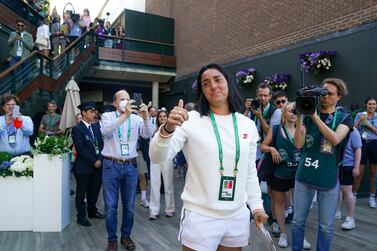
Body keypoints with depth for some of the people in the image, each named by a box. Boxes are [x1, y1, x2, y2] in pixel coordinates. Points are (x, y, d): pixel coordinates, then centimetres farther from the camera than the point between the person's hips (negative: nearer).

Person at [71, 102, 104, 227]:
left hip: (97, 164, 6)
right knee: (81, 192, 8)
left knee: (94, 190, 16)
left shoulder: (96, 126, 8)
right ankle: (81, 216, 21)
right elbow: (80, 149, -15)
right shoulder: (77, 129, -10)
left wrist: (99, 159, -4)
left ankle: (92, 211, 35)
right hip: (83, 166, -6)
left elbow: (101, 144, 8)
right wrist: (93, 161, -14)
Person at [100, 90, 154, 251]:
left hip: (130, 166, 2)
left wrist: (146, 117, -26)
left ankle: (126, 236, 31)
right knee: (110, 206, 7)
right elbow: (105, 131, -20)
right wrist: (125, 115, -30)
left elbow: (148, 134, -9)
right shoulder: (107, 116, 1)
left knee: (129, 205, 12)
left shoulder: (136, 119, 4)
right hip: (111, 166, -1)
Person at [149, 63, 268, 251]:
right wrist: (168, 129, -35)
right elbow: (158, 158, -19)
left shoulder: (248, 125, 3)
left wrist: (256, 205, 9)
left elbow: (250, 172, 11)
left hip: (238, 217, 4)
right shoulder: (192, 120, -10)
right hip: (200, 217, -4)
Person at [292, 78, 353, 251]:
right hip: (304, 176, 1)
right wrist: (299, 116, -15)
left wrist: (315, 116, -23)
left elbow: (335, 139, -19)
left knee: (326, 227, 10)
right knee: (298, 222, 10)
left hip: (328, 179, -1)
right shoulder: (308, 115, 2)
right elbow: (298, 144, -7)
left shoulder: (344, 118, 1)